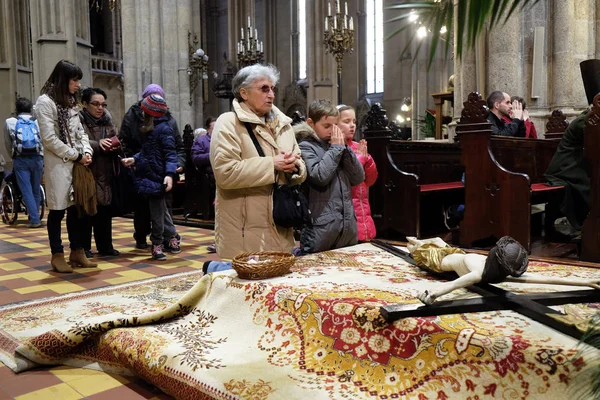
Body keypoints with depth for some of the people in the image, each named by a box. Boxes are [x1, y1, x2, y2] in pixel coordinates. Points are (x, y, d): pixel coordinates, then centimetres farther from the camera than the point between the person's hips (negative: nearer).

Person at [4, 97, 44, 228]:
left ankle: (35, 219, -7)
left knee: (26, 191, -1)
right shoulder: (37, 122, 9)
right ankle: (34, 216, 17)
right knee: (36, 190, 11)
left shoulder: (10, 122, 8)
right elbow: (43, 143, 7)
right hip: (37, 158, 1)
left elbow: (8, 144, 14)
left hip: (20, 159, -1)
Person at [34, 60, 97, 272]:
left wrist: (86, 152, -3)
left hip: (76, 164, 7)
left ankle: (77, 252, 19)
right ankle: (57, 256, 9)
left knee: (76, 209, 10)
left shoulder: (71, 102, 16)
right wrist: (76, 156, -11)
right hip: (58, 165, -7)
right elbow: (49, 139, -15)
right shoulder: (45, 102, -9)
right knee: (58, 211, 0)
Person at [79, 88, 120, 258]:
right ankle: (84, 247, 15)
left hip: (105, 175, 5)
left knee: (104, 212, 10)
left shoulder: (107, 121, 13)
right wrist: (98, 144, -31)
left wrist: (114, 147, -10)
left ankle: (105, 246, 21)